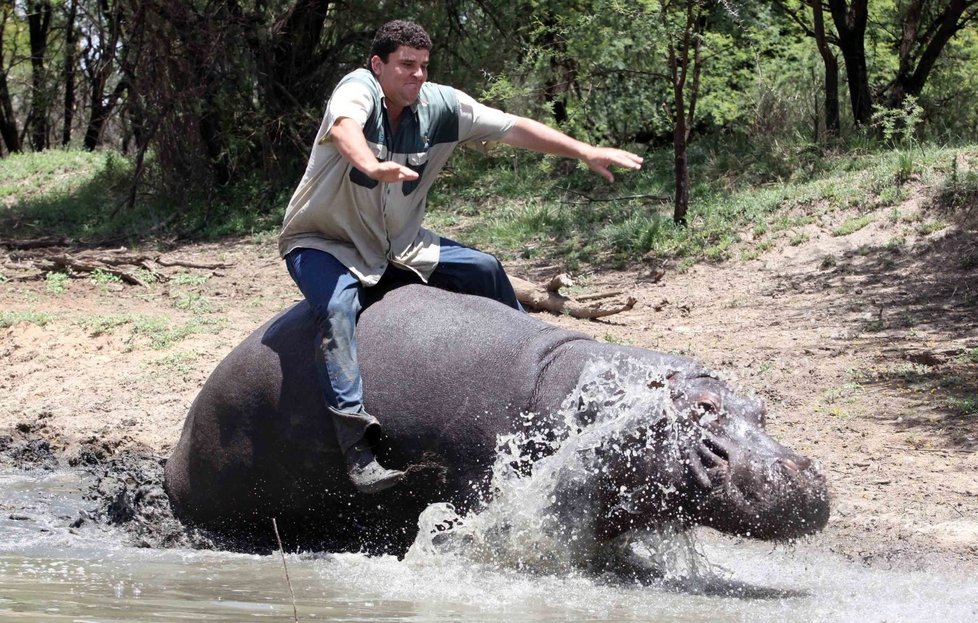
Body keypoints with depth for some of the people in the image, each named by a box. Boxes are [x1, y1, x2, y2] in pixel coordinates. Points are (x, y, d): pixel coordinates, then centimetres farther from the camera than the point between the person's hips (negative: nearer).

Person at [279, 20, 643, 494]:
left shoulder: (440, 104, -7)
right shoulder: (358, 89, -23)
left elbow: (512, 128, -6)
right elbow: (345, 126, -46)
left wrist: (586, 152, -12)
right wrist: (372, 166, -68)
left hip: (397, 244, 6)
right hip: (322, 243, -6)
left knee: (485, 270, 1)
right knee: (338, 308, -35)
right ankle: (357, 448, -43)